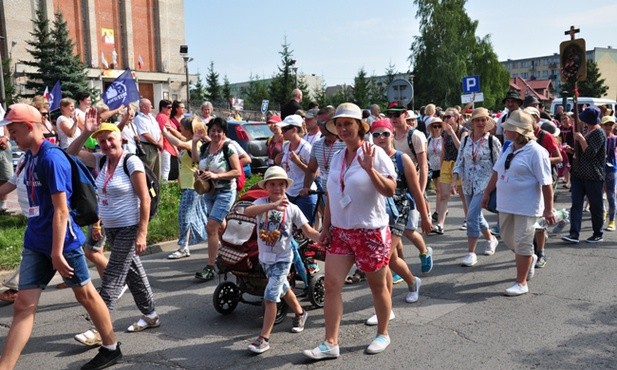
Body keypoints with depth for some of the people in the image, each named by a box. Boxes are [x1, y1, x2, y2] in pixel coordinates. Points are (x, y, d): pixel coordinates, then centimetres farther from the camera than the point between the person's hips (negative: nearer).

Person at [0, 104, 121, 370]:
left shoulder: (51, 158, -18)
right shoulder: (30, 156, 9)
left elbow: (61, 209, -21)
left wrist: (56, 252, -21)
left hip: (63, 242, -7)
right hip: (35, 243, 8)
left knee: (85, 295, 8)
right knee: (23, 305, 5)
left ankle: (111, 348, 26)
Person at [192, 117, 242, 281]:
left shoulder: (228, 148, -13)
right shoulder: (205, 147, 4)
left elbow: (238, 172, -15)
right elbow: (196, 161, 17)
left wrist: (216, 175, -24)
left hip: (225, 192, -7)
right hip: (209, 192, 7)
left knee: (211, 228, -13)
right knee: (220, 226, 18)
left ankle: (210, 268, -7)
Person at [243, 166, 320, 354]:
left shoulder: (292, 208, -10)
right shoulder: (262, 202, -10)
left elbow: (308, 230, -12)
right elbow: (247, 211, -34)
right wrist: (273, 206, -47)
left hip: (282, 258, -3)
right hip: (265, 256, 3)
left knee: (270, 296, -11)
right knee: (283, 288, 24)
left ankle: (264, 338, -1)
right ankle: (300, 313, 50)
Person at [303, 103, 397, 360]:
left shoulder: (375, 153, -9)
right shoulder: (337, 157, 9)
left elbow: (390, 190, -15)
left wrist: (370, 169, -28)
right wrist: (326, 226, 12)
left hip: (371, 231, -5)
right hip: (340, 231, 6)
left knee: (377, 286, 10)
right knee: (331, 284, -1)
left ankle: (383, 334, 30)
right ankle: (330, 343, 7)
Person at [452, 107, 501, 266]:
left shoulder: (492, 141, -6)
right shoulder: (466, 140, 5)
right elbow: (459, 163, 5)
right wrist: (454, 180, -8)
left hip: (484, 184, -5)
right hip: (468, 185, 5)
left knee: (472, 216, -15)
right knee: (476, 216, 17)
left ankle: (471, 253, -6)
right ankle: (491, 239, 44)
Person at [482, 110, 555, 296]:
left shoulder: (536, 152, -16)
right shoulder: (509, 148, 9)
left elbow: (546, 183, -16)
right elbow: (497, 172, 18)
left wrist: (548, 209, -15)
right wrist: (487, 193, 20)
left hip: (526, 207, -8)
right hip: (506, 204, 8)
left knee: (522, 244, -1)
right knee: (508, 239, 18)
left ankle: (521, 283, 11)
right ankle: (530, 259, 46)